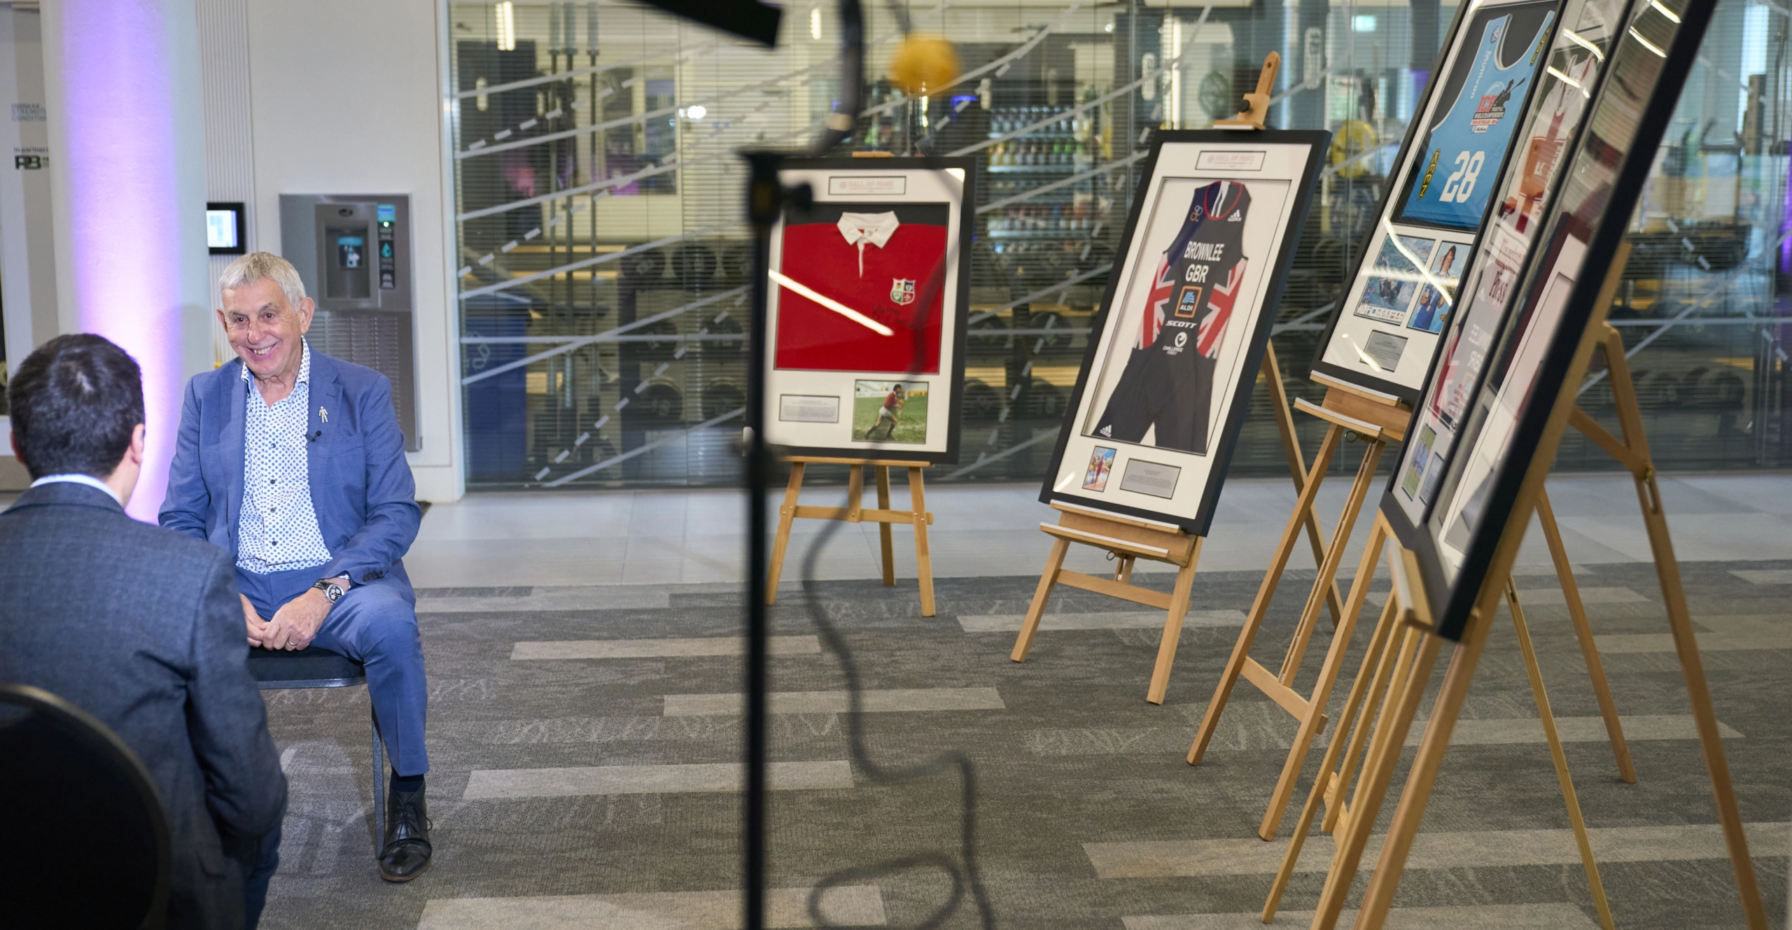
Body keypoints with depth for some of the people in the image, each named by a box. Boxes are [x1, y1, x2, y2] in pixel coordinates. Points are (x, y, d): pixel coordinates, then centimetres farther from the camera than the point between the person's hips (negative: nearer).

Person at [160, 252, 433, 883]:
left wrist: (323, 594, -18)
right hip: (235, 584, 2)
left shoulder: (363, 392, 5)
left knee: (389, 622, -35)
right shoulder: (205, 396, 13)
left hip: (338, 580, -2)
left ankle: (408, 794, -13)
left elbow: (397, 514, -3)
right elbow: (181, 519, 8)